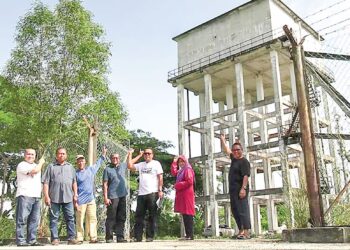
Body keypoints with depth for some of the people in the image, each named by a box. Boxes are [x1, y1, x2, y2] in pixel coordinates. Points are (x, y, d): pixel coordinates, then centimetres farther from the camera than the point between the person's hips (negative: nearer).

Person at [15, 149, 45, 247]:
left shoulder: (36, 165, 25)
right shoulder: (22, 165, -2)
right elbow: (35, 171, -16)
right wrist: (41, 162, 0)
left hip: (36, 196, 8)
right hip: (24, 195, -8)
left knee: (34, 220, 5)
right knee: (22, 219, -7)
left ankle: (32, 240, 9)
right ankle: (20, 240, -4)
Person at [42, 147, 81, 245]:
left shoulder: (70, 167, 17)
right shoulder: (51, 167, 7)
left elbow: (74, 182, 16)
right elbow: (46, 183, 2)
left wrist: (75, 194, 7)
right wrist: (46, 196, -6)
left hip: (68, 197, 2)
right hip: (54, 198, -2)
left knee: (70, 218, 1)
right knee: (54, 219, 2)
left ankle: (71, 238, 5)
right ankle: (55, 239, 8)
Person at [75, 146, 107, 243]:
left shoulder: (90, 169, 12)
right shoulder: (75, 173, -1)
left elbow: (98, 163, 30)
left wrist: (103, 154, 30)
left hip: (91, 199, 4)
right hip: (81, 200, -4)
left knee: (92, 219, 1)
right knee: (80, 220, -2)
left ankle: (93, 238, 3)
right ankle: (79, 238, 4)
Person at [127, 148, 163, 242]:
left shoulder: (156, 163, 4)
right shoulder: (141, 165, 17)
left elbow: (160, 177, -1)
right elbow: (129, 166, 10)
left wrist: (160, 190, -10)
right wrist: (130, 154, 11)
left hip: (152, 193, -4)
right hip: (141, 193, 5)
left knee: (152, 216, 1)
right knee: (139, 216, 3)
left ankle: (150, 236, 6)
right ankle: (137, 236, 8)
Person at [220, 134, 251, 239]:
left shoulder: (244, 161, -9)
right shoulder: (234, 159, 16)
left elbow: (246, 176, -18)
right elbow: (227, 150, 33)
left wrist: (243, 188, -27)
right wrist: (223, 140, 43)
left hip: (240, 189, -9)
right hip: (233, 189, 9)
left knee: (243, 210, -11)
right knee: (235, 210, 10)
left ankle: (246, 233, -13)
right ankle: (241, 230, 16)